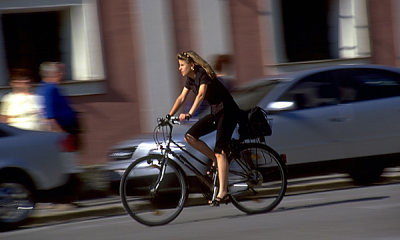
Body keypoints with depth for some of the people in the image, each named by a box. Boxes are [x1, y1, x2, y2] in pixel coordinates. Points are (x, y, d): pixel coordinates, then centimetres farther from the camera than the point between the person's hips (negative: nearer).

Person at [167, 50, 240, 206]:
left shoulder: (203, 74, -19)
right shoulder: (190, 79, 7)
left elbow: (201, 95, -33)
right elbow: (181, 98, 9)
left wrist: (189, 114, -43)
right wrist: (169, 116, -1)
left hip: (228, 111, -9)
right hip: (215, 112, 9)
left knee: (220, 151, -16)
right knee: (190, 137, -6)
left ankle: (223, 192, -20)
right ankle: (215, 161, 9)